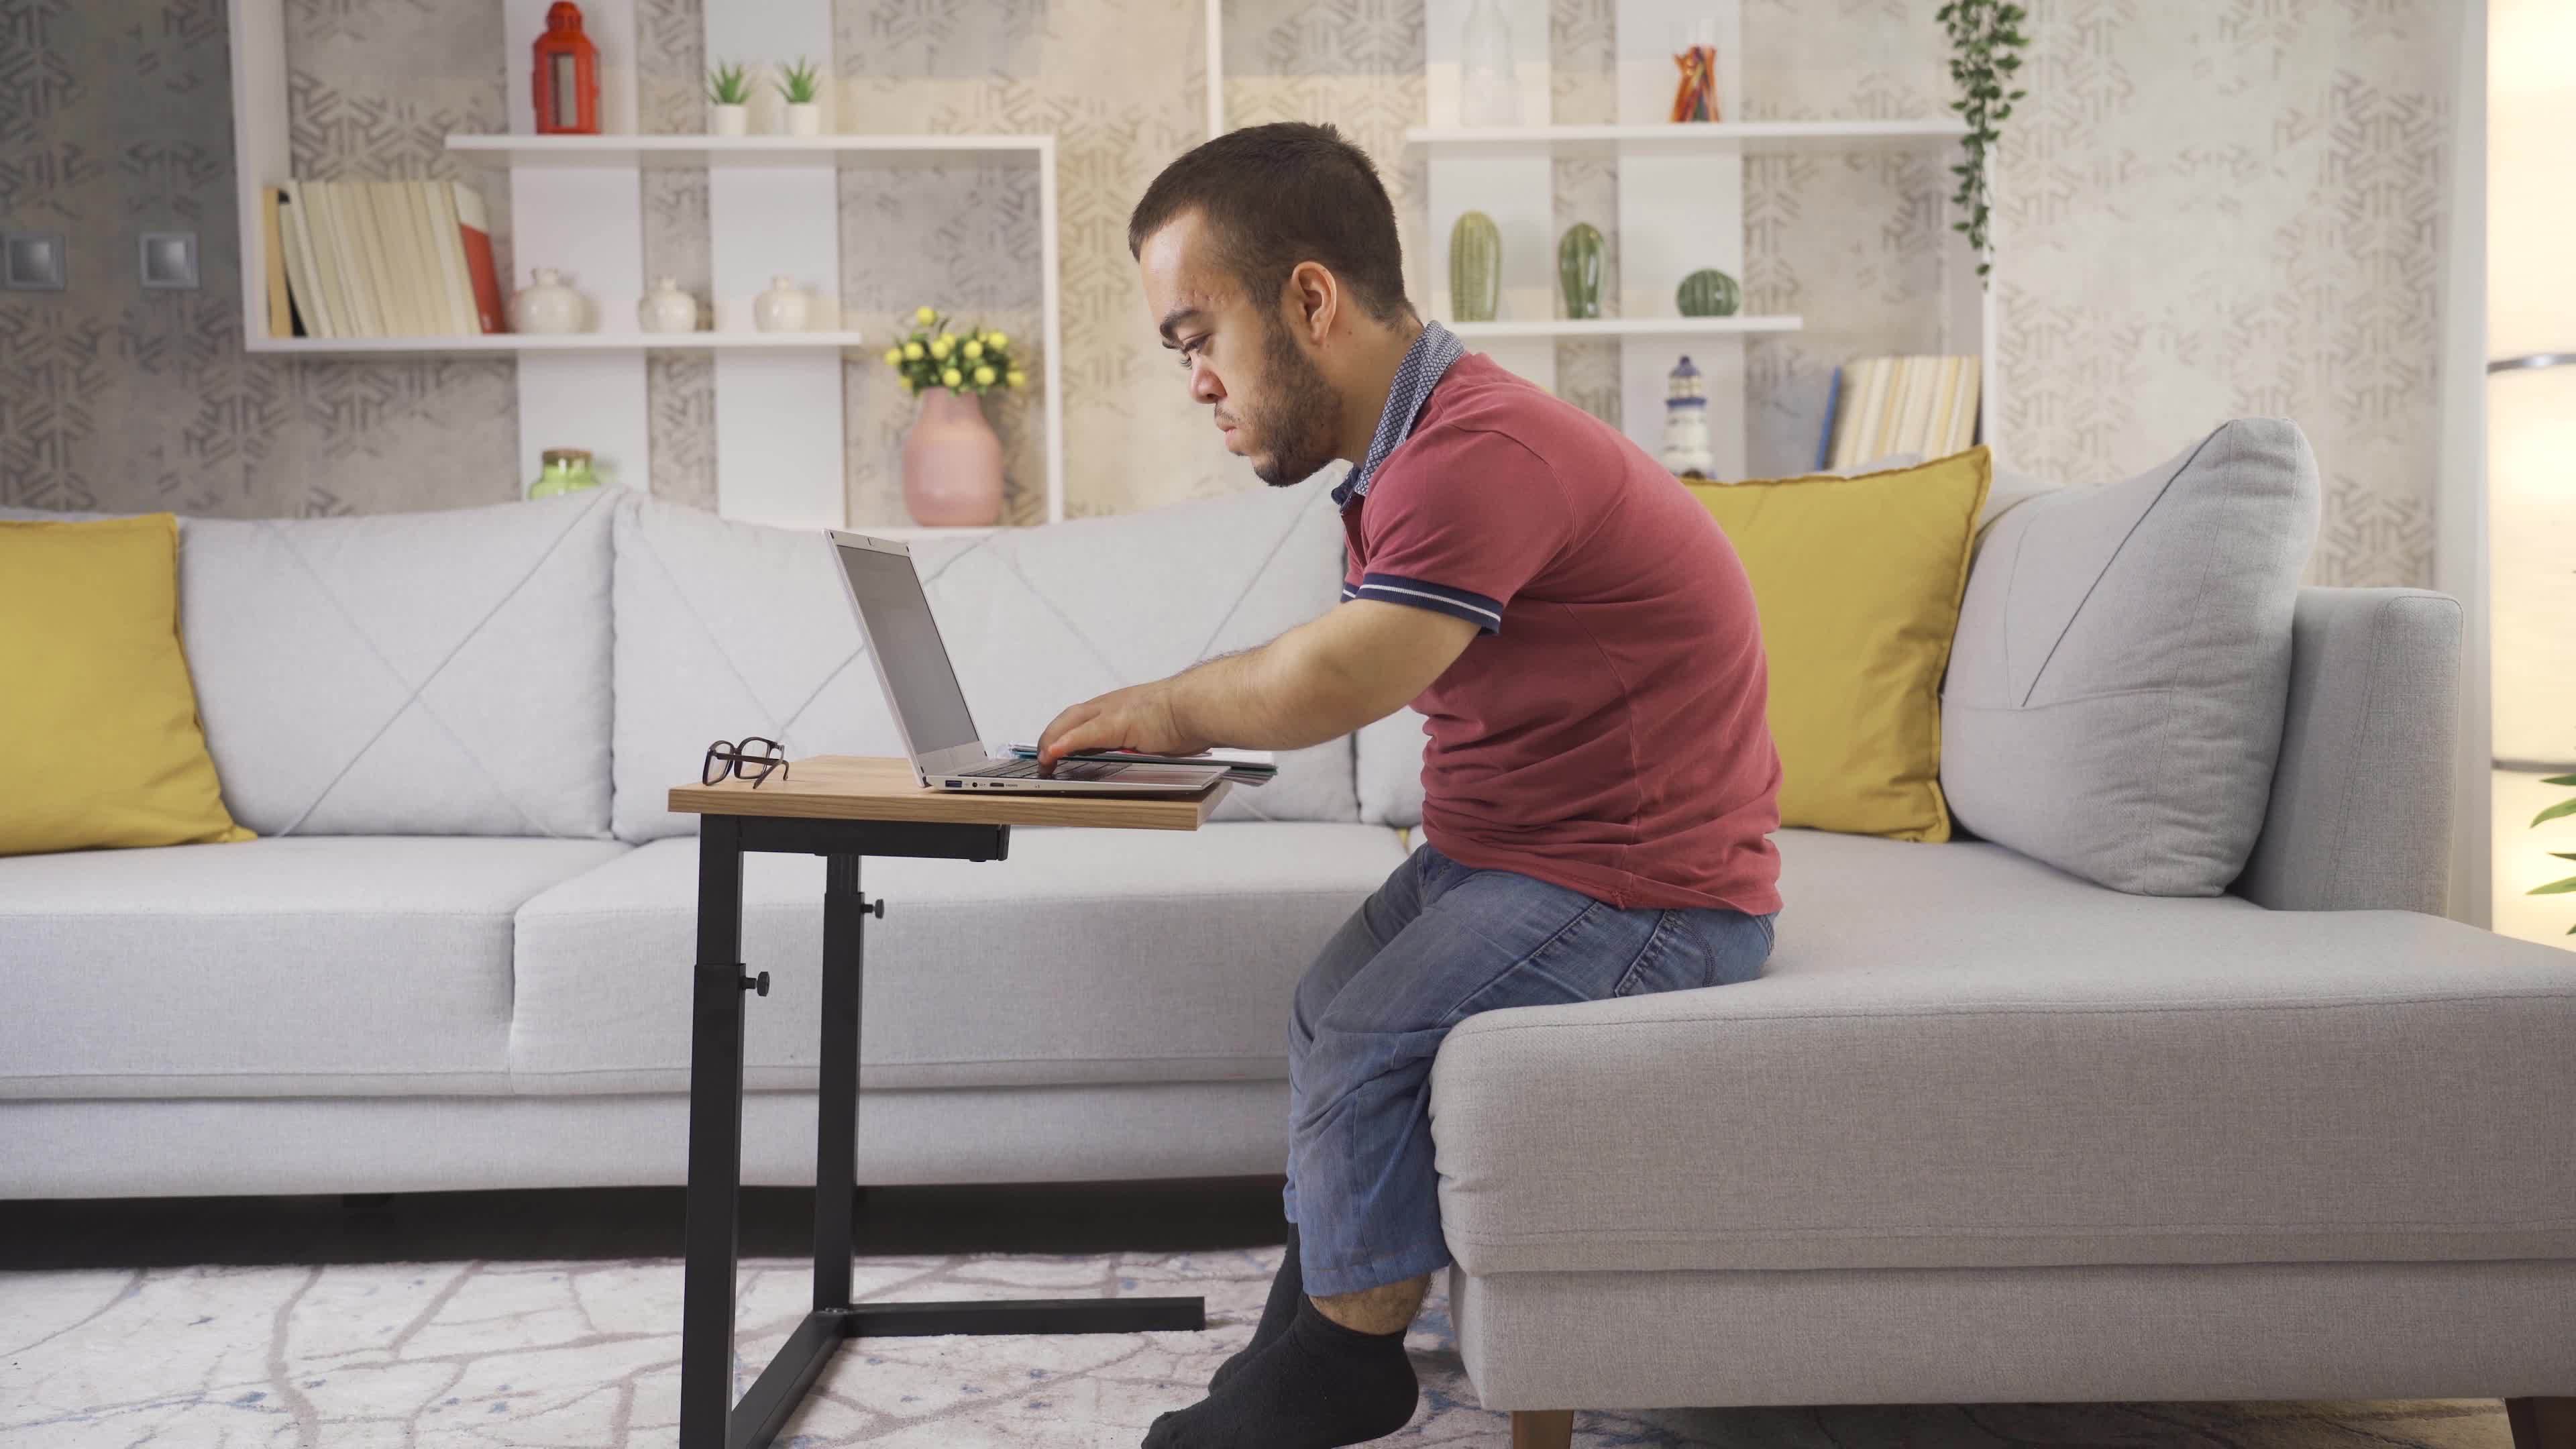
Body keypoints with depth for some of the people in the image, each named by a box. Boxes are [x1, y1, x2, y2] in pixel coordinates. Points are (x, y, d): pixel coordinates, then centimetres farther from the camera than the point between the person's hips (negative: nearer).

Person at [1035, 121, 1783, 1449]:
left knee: (1369, 1047, -17)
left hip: (1643, 893, -11)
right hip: (1497, 847, 11)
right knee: (1327, 1019, 14)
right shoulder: (1416, 446, 10)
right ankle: (1308, 1341, 23)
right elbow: (1339, 661, 11)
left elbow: (1328, 686, -30)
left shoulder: (1484, 448, -26)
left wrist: (1177, 707, -11)